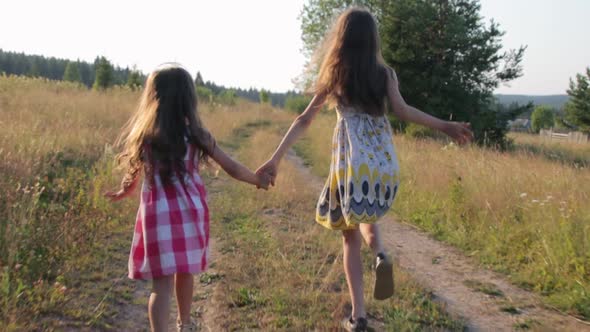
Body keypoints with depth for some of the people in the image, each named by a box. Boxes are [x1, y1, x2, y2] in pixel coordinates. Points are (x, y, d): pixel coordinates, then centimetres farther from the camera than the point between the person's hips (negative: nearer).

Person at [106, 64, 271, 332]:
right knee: (184, 272, 22)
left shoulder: (144, 136, -5)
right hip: (190, 210, 2)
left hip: (159, 213, -2)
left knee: (162, 283, 0)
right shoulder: (195, 134, -4)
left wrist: (123, 192, 29)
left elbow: (132, 175, 7)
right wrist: (258, 179, 18)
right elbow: (233, 169, 1)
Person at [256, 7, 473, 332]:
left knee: (350, 237, 10)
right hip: (383, 164, 2)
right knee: (366, 218, 29)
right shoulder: (385, 73, 5)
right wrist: (445, 126, -4)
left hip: (350, 164, -1)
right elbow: (402, 111, -12)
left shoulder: (333, 75, 6)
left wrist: (275, 159, 8)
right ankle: (381, 256, -2)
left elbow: (304, 120, 5)